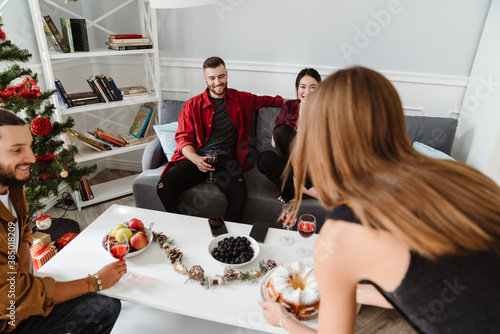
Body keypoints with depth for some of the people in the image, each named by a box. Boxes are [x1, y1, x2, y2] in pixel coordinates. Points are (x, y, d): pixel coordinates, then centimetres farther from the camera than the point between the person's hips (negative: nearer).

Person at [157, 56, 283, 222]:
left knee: (239, 193, -32)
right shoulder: (193, 105, 12)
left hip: (226, 158, -1)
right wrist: (196, 159, -12)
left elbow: (266, 101, 31)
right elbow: (183, 138, 7)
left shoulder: (241, 99, 15)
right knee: (164, 187, -24)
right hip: (197, 157, 1)